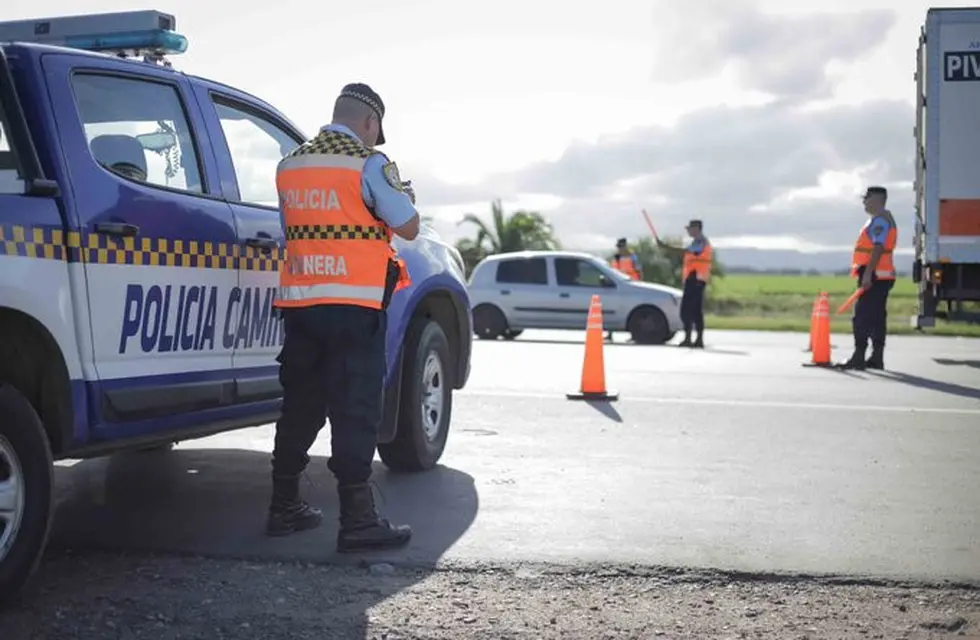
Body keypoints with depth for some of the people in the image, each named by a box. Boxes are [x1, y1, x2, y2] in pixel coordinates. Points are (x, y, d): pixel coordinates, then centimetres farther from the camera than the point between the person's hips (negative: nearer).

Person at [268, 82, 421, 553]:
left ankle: (284, 506, 22)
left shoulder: (289, 165, 13)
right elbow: (408, 227, -4)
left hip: (298, 302, 6)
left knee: (300, 405, 15)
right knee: (355, 410, -4)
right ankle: (357, 520, -5)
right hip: (354, 305, -6)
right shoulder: (369, 163, -7)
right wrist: (403, 197, 16)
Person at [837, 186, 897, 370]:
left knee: (862, 317, -11)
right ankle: (877, 358, 13)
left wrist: (867, 274, -26)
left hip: (874, 276, -11)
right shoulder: (883, 219, 21)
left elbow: (878, 249, -22)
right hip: (879, 276, 11)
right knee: (876, 318, 11)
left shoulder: (880, 220, -12)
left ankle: (858, 358, -12)